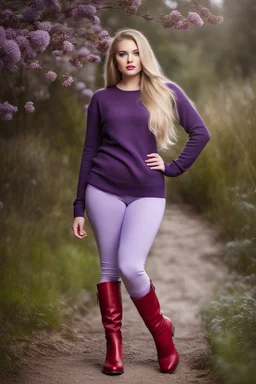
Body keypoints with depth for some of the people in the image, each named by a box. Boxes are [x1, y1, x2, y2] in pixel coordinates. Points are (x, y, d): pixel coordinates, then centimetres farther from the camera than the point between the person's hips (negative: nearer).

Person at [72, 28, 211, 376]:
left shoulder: (166, 92, 5)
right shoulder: (101, 99, 7)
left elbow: (200, 132, 5)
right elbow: (89, 152, 8)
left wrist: (174, 167, -2)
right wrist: (79, 207, 6)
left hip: (148, 193, -2)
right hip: (103, 190, 2)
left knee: (131, 266, -14)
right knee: (109, 267, 2)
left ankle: (161, 330, 9)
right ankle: (113, 347, 11)